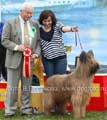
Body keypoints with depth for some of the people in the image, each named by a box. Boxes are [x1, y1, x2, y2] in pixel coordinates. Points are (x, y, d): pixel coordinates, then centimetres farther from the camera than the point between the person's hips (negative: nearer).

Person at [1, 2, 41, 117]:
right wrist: (17, 47, -17)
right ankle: (9, 110, 10)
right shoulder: (10, 23, -1)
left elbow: (38, 41, 11)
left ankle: (26, 109, 17)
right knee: (12, 86, 1)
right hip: (14, 59, -3)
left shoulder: (35, 24, 10)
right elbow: (4, 40, -4)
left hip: (29, 59, 4)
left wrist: (36, 54, -5)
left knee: (27, 86, 8)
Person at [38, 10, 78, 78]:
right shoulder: (39, 31, 3)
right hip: (47, 59, 2)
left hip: (60, 57, -2)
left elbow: (64, 28, -24)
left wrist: (71, 29, -48)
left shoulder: (57, 25, -2)